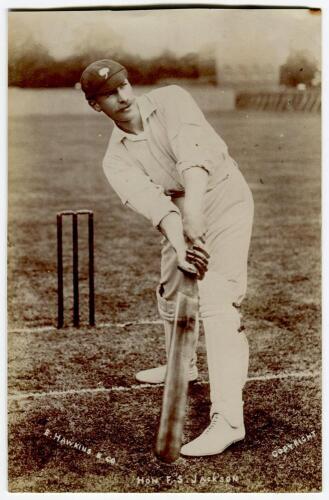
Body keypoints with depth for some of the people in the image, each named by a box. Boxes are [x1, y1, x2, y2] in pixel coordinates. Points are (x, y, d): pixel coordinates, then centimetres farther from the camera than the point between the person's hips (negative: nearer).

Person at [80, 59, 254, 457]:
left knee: (216, 304, -19)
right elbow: (150, 200, -25)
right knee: (171, 294, 21)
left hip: (225, 203, -6)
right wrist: (178, 242, -43)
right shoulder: (116, 160, -6)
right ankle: (182, 365, 51)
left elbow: (192, 149, -33)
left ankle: (227, 419, -23)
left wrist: (193, 207, -48)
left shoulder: (171, 100, -14)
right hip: (182, 222, 7)